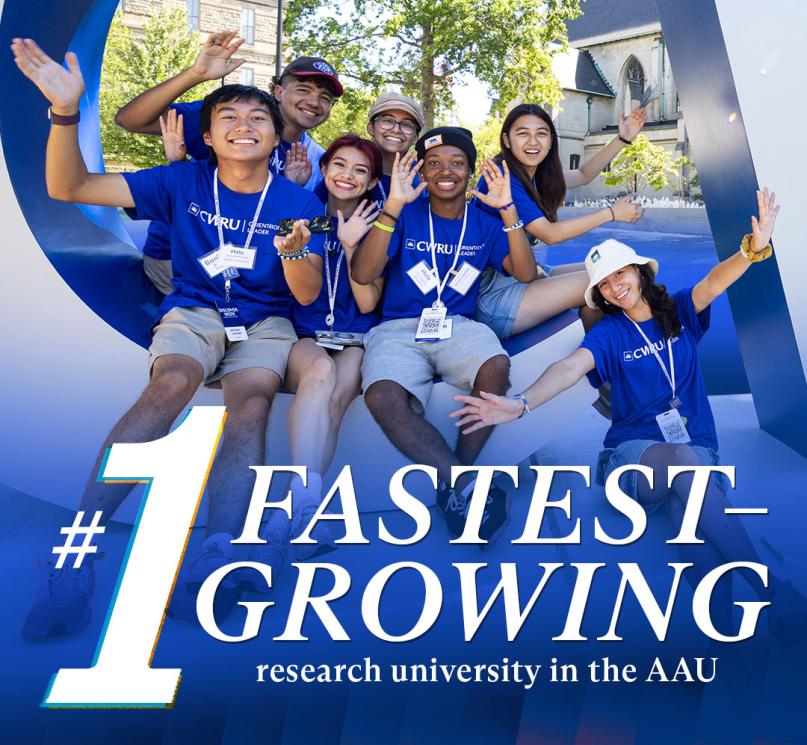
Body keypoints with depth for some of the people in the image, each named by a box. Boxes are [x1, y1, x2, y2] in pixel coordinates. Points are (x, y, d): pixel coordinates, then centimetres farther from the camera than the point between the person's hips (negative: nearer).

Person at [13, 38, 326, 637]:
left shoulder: (298, 202, 1)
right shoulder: (183, 182, 1)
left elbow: (307, 295, -4)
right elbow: (69, 187, -3)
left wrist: (294, 250, -26)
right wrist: (65, 112, -19)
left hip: (264, 324, 1)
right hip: (192, 313, 0)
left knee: (252, 403, -32)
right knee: (172, 383, -33)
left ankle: (218, 557, -47)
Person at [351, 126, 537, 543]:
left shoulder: (484, 222, 12)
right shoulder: (406, 216, 5)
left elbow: (525, 274, -1)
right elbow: (362, 275, -9)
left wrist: (507, 209, -10)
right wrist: (393, 206, -18)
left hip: (459, 325, 2)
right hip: (398, 328, -1)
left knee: (496, 366, -33)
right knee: (383, 397, -33)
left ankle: (456, 488, -22)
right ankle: (466, 483, -31)